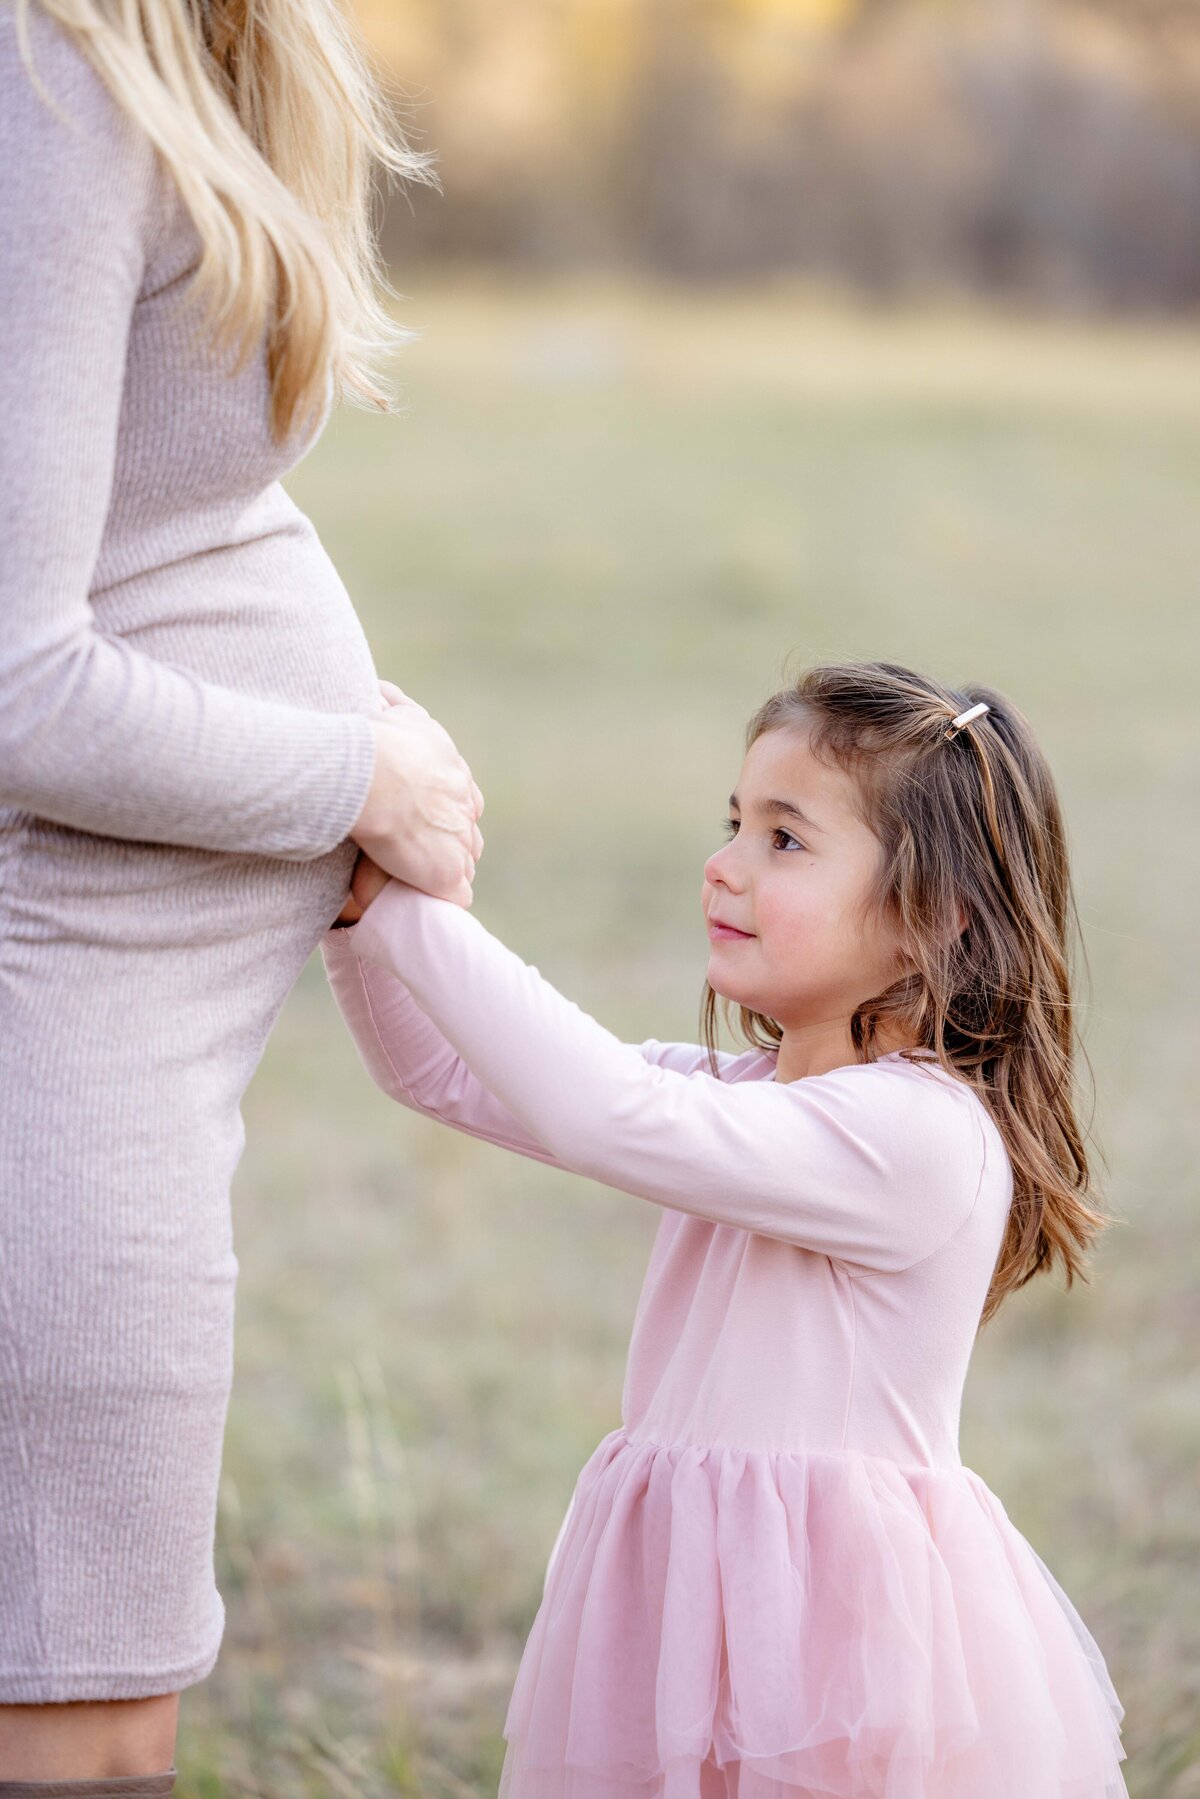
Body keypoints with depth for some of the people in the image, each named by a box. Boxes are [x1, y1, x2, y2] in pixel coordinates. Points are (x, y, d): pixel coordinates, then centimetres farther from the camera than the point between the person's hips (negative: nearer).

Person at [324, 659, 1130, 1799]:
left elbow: (605, 1115, -25)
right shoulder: (741, 1098, 12)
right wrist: (359, 904, -5)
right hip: (690, 1602, 8)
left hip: (832, 1624, -8)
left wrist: (408, 913, -20)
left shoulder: (919, 1135, -17)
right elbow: (442, 1073, 13)